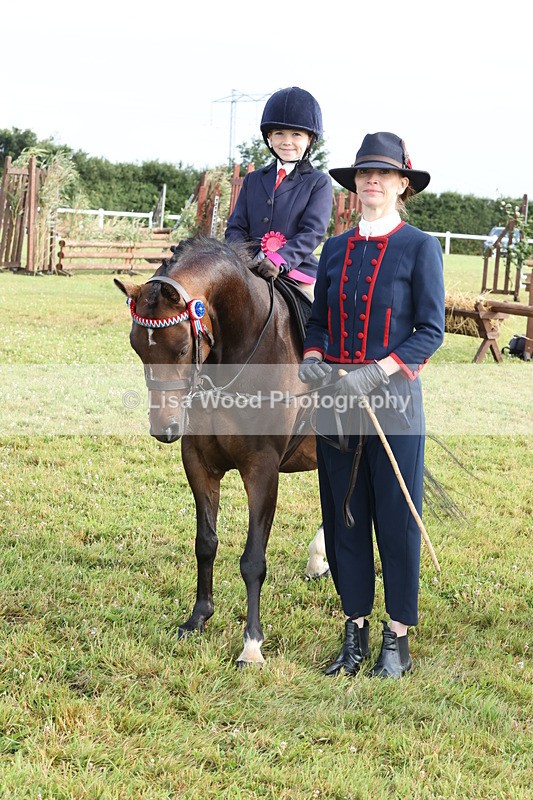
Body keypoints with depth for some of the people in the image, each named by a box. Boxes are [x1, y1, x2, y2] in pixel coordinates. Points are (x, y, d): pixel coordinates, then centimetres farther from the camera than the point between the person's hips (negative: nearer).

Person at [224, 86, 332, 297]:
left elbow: (313, 231, -6)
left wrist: (280, 260, -23)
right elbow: (236, 227, 13)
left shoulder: (319, 182, 6)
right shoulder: (253, 179, 19)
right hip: (249, 276, 3)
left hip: (297, 276, -3)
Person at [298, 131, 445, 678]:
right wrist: (311, 360, -9)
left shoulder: (420, 247, -3)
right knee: (343, 516, 9)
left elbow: (431, 330, -7)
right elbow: (318, 320, 13)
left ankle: (397, 639, 14)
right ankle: (355, 635, 21)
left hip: (392, 398, -4)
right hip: (335, 399, 5)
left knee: (396, 518, 2)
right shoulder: (335, 248, 11)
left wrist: (375, 374, -18)